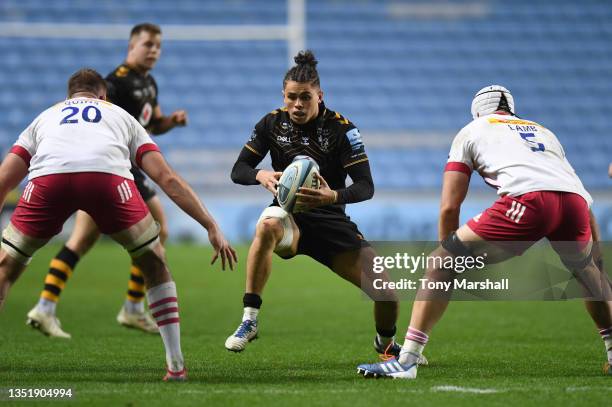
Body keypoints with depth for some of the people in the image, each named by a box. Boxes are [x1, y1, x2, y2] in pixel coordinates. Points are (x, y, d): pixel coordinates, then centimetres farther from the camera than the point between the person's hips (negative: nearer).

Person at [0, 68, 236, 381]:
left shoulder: (46, 117, 41)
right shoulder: (121, 116, 39)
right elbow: (167, 179, 28)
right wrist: (212, 228, 29)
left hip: (47, 178, 1)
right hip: (108, 176, -1)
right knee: (154, 263, 22)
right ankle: (176, 364, 18)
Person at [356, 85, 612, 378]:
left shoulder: (472, 131, 27)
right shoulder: (543, 131, 39)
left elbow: (449, 207, 19)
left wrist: (450, 257, 30)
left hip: (528, 200, -4)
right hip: (576, 199, 5)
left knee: (441, 265, 6)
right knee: (587, 269, 37)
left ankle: (406, 360, -4)